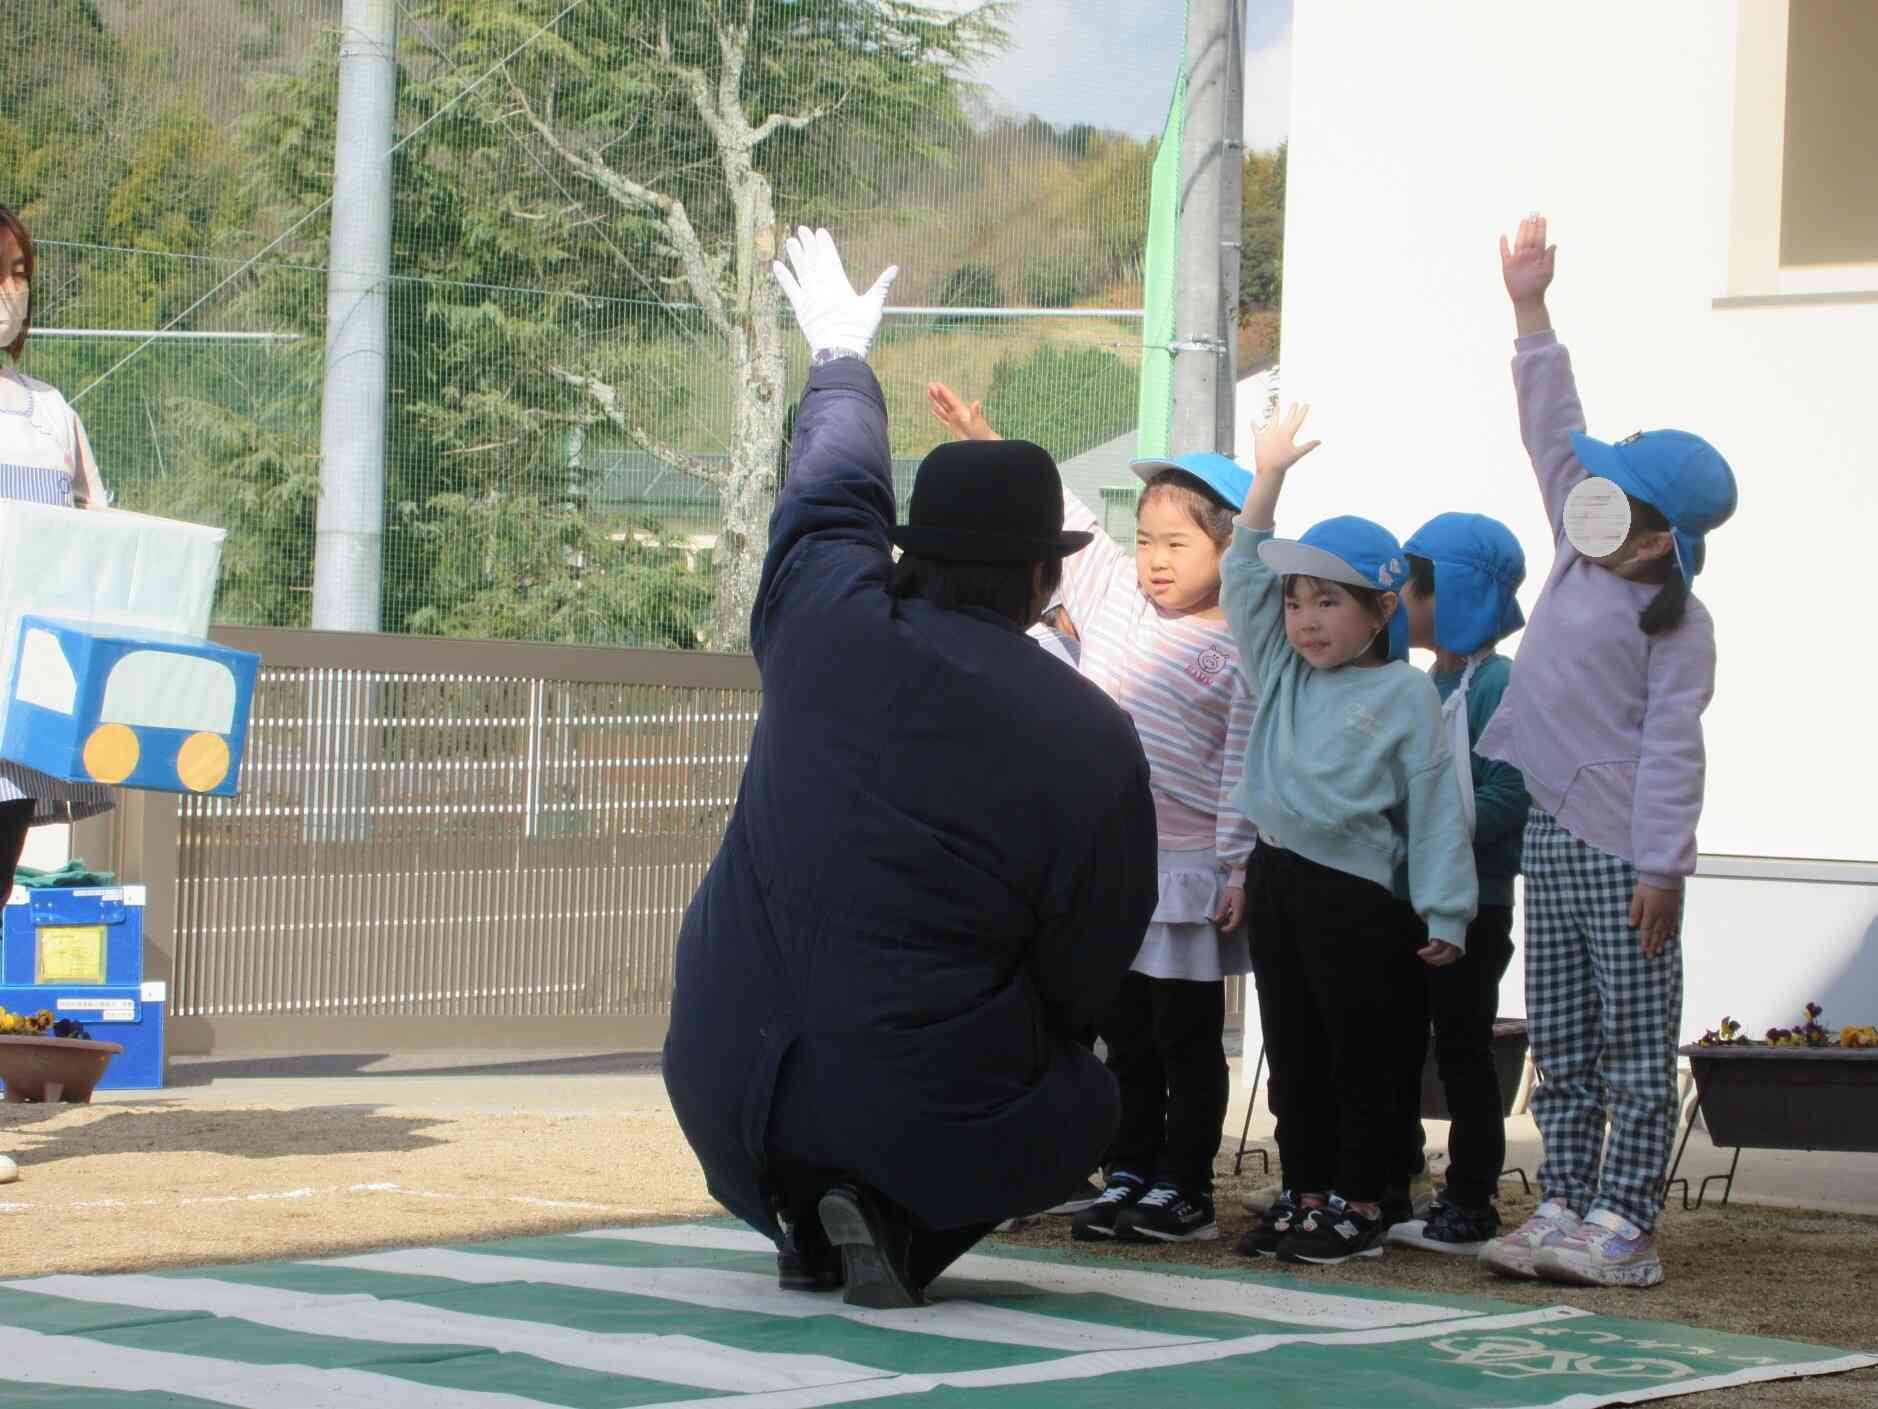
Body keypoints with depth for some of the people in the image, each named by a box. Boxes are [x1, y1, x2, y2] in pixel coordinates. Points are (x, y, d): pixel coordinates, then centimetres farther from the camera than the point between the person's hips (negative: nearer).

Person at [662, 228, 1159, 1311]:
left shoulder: (825, 624, -5)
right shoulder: (1094, 745, -13)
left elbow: (833, 491, 18)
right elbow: (1086, 976, -3)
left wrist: (841, 358, 38)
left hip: (728, 1088, 4)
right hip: (929, 1120, -4)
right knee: (1089, 1101, 26)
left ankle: (803, 1218, 16)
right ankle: (902, 1224, 1)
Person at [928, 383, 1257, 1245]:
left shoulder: (1238, 654, -10)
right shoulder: (1114, 599, 7)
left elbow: (1243, 770, -12)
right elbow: (1060, 517, 13)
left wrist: (1236, 868, -16)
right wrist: (986, 444, 9)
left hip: (1186, 867, -6)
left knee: (1186, 1036, 3)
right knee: (1124, 1034, 13)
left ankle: (1184, 1189, 9)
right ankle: (1127, 1176, 21)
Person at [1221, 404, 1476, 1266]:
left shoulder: (1406, 693, -4)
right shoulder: (1282, 670, 12)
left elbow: (1435, 803, -5)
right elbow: (1243, 575, 10)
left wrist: (1443, 912, -9)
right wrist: (1269, 476, 2)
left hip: (1355, 889, -6)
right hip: (1278, 878, 6)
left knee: (1361, 1058, 0)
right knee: (1293, 1054, 11)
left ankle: (1360, 1207, 5)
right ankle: (1303, 1195, 18)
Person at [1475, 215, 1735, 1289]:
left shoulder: (1679, 625, -12)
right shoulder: (1580, 560, 9)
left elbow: (1671, 750, -16)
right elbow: (1554, 436, 16)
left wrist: (1661, 867, -20)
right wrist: (1532, 314, 17)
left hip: (1622, 850, -8)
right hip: (1552, 836, 8)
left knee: (1638, 1049, -1)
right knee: (1562, 1045, 10)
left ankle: (1623, 1229, -1)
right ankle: (1562, 1210, 15)